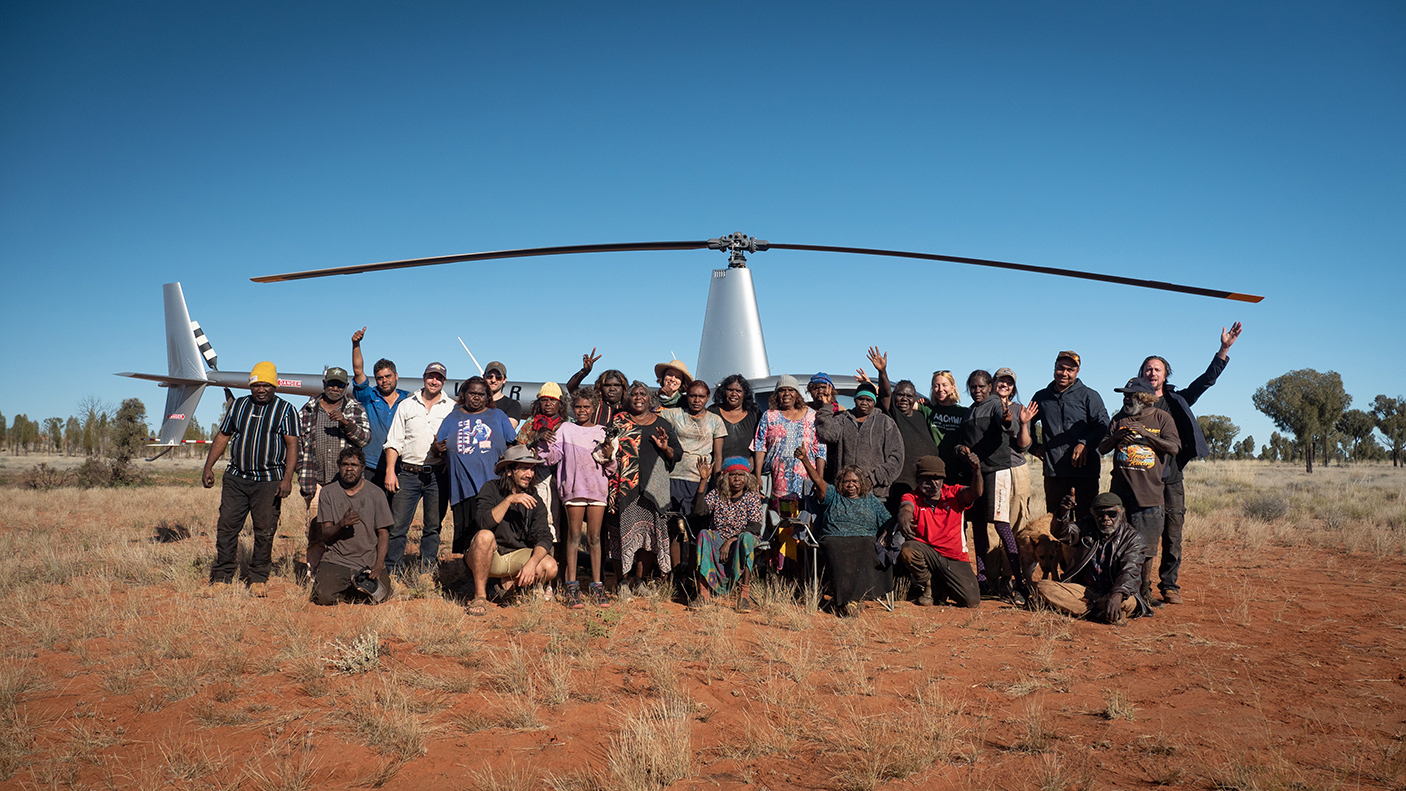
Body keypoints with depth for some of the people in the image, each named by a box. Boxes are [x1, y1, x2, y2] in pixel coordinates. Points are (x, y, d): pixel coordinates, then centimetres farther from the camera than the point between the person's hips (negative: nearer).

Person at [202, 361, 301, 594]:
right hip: (235, 478, 3)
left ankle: (259, 579, 13)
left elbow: (292, 445, -4)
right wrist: (208, 467, 10)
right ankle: (222, 576, 13)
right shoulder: (238, 405, 13)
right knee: (227, 527, 1)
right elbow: (222, 436, 17)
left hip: (269, 481, -3)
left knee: (265, 532, 0)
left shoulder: (286, 410, 2)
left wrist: (287, 478, -14)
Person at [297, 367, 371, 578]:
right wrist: (303, 480, 7)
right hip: (317, 481, 1)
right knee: (315, 533, -2)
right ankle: (313, 576, 6)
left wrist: (345, 422, -18)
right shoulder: (309, 409, 14)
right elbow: (299, 444, 15)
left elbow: (364, 438, -1)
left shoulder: (356, 409, 11)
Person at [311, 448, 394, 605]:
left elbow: (383, 533, 2)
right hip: (336, 560, 0)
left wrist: (379, 565, -13)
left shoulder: (375, 494, 3)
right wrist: (342, 524, -21)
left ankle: (361, 583, 12)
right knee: (324, 596, -24)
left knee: (380, 596, -21)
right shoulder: (328, 493, 4)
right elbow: (324, 536, 1)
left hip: (369, 560, 0)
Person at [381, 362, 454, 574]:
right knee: (397, 525, -2)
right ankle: (392, 571, 6)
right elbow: (394, 441, 9)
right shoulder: (406, 405, 12)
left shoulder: (452, 408, 9)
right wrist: (390, 471, 0)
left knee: (433, 527, 5)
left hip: (437, 475, 0)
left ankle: (427, 571, 13)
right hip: (408, 473, 0)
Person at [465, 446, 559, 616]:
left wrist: (532, 562, -27)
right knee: (485, 536, -35)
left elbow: (543, 537, -10)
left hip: (516, 556, 3)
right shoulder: (491, 489, -8)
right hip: (489, 557, -3)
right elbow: (484, 523, -25)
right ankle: (480, 596, -20)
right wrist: (509, 500, -31)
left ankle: (508, 584, 2)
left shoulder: (534, 501, 1)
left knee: (550, 567, -23)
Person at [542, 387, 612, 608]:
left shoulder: (602, 432, 14)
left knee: (595, 538, 2)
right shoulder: (565, 429, 11)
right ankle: (572, 586, 0)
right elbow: (552, 457, 3)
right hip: (574, 487, -1)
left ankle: (596, 585, 6)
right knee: (574, 536, -3)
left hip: (597, 487, 1)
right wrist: (544, 443, -15)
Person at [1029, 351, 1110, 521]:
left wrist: (1085, 444, -17)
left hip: (1084, 469, -3)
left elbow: (1104, 426, -3)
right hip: (1053, 470, 3)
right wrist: (1034, 446, 12)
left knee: (1088, 518, -3)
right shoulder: (1042, 397, 14)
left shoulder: (1089, 395, 5)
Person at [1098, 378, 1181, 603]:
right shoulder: (1120, 418, 13)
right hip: (1120, 490, 3)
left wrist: (1144, 433, -16)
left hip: (1149, 491, -3)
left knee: (1146, 544, 1)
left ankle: (1145, 589, 14)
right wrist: (1117, 435, -11)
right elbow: (1102, 448, 9)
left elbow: (1173, 447, -9)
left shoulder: (1162, 419, 4)